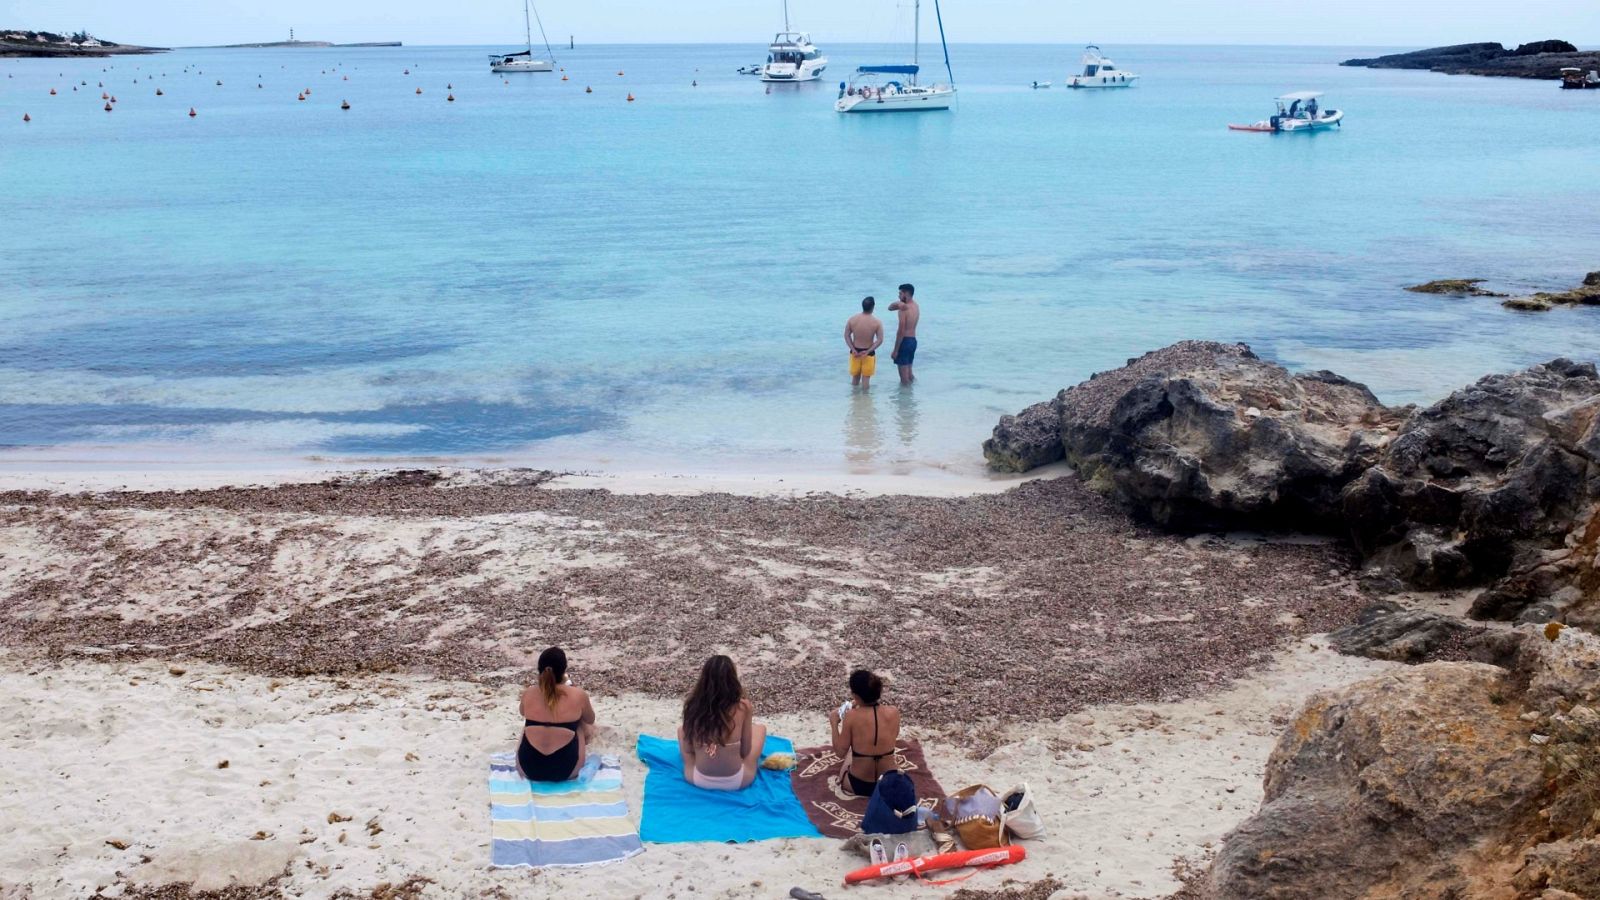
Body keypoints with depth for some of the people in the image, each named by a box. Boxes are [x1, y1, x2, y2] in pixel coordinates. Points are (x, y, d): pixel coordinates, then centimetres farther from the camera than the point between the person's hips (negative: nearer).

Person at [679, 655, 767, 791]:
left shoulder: (692, 705, -12)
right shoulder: (743, 707, -17)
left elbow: (687, 749, -1)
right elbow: (745, 751, -5)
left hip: (698, 781, 1)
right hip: (737, 782, -1)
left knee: (682, 728, 26)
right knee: (760, 728, 21)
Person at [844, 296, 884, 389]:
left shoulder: (852, 319, -8)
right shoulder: (877, 322, -14)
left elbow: (847, 335, -5)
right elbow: (880, 340, -14)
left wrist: (853, 349, -7)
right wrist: (868, 351, -13)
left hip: (855, 352, 2)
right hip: (869, 353, -2)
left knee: (855, 376, 17)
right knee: (866, 378, 8)